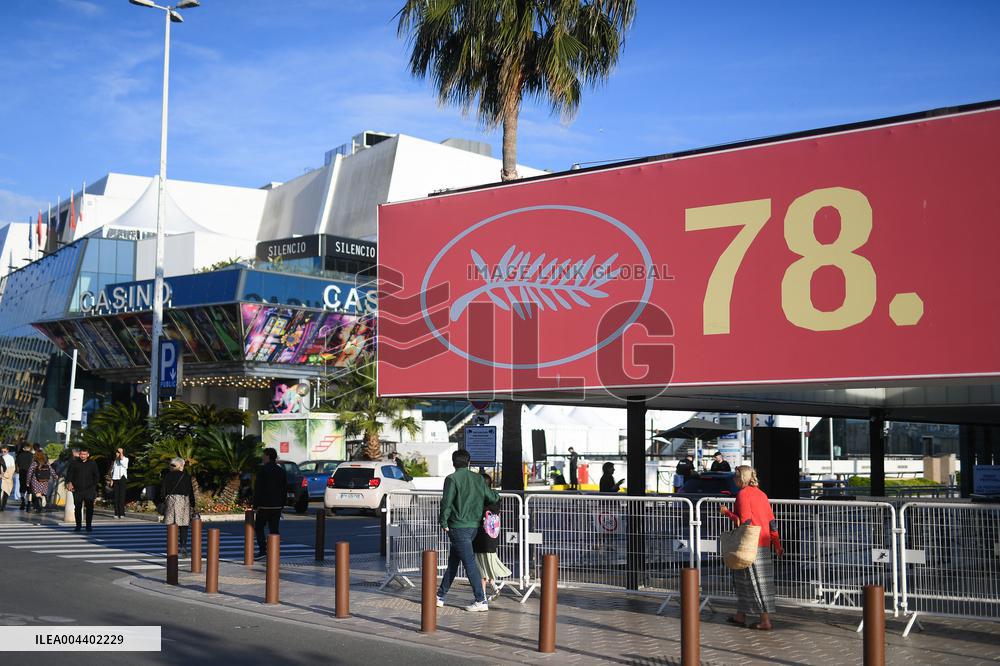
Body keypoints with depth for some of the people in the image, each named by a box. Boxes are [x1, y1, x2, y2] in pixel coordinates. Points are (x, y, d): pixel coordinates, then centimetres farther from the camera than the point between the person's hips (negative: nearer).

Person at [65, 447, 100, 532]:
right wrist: (69, 482, -9)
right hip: (77, 490, 1)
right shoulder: (74, 463, 9)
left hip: (89, 490, -1)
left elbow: (97, 476, 14)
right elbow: (69, 473, 7)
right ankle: (78, 526, 12)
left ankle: (89, 526, 1)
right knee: (77, 508, 4)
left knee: (90, 508, -5)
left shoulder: (92, 464, 9)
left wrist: (95, 485, 3)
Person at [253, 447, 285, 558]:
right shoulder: (281, 471, 10)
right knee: (274, 529, 8)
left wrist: (255, 505, -9)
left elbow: (258, 489, -12)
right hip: (277, 506, 5)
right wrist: (282, 505, 17)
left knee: (258, 527, 6)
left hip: (265, 505, -5)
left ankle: (263, 549, -7)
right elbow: (285, 488, 13)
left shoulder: (263, 470, -9)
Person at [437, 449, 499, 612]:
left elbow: (446, 502, -14)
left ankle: (481, 601, -9)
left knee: (469, 563, -7)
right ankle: (440, 596, 25)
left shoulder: (452, 479, -9)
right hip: (473, 526, 7)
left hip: (458, 527, -7)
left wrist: (443, 522, -3)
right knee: (453, 561, 16)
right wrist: (496, 494, 28)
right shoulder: (478, 479, 7)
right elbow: (492, 497, 5)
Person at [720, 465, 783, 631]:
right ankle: (740, 616, 23)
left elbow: (745, 521, -20)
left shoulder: (743, 494, -12)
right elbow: (772, 521, 12)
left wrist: (727, 513, -8)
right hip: (764, 543, 8)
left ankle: (765, 621, -1)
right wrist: (777, 545, 16)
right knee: (742, 578, 16)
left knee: (757, 581, -4)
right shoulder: (761, 494, 13)